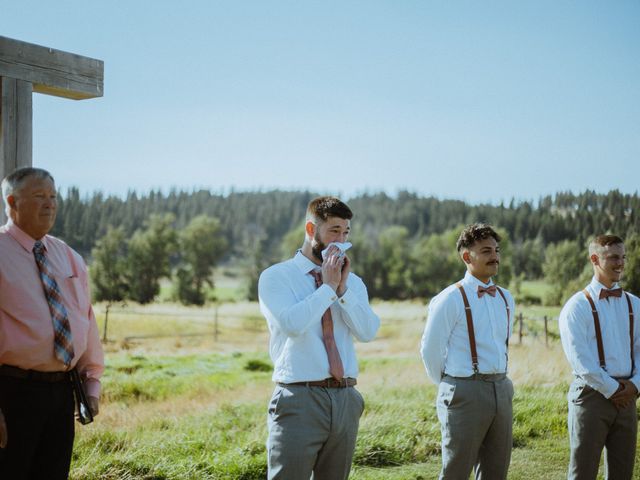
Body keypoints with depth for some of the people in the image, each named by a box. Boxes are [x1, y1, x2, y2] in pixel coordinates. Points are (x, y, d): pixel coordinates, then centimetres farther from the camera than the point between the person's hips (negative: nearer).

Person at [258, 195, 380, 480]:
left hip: (345, 400, 5)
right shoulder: (276, 276, -1)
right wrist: (328, 287, -10)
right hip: (299, 400, -5)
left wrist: (343, 288, -9)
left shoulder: (352, 282, 14)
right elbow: (291, 324, -18)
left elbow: (367, 332, 0)